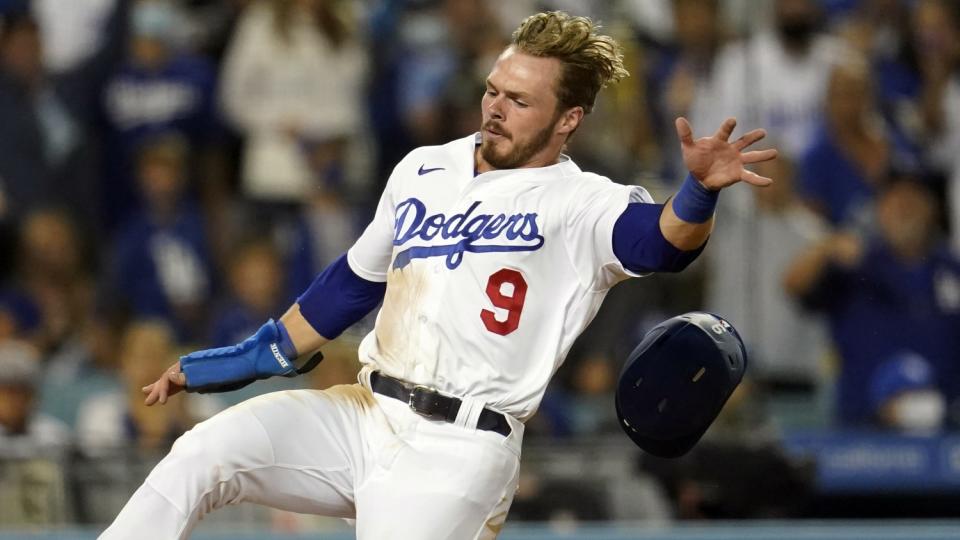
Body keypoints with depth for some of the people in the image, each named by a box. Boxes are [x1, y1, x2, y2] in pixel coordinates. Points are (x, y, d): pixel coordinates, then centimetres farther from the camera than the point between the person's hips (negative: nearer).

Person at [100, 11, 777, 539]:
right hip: (361, 417, 6)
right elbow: (352, 284, 26)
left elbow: (662, 240, -25)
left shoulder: (581, 206, -4)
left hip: (457, 455, -6)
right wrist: (245, 360, 27)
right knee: (200, 457, -14)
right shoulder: (423, 171, 15)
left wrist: (699, 190, -47)